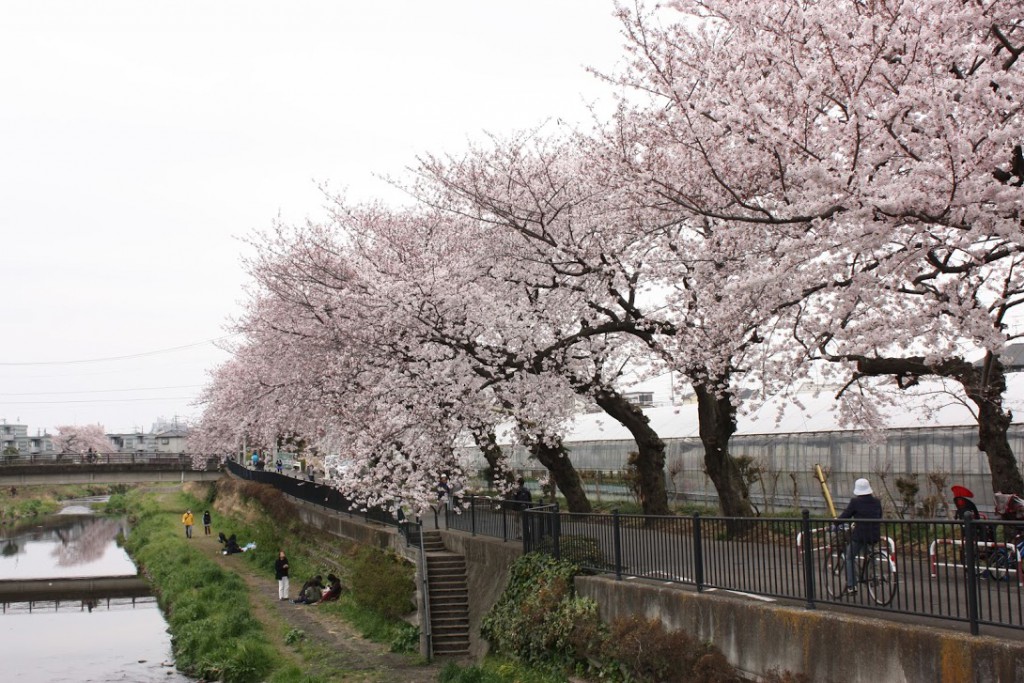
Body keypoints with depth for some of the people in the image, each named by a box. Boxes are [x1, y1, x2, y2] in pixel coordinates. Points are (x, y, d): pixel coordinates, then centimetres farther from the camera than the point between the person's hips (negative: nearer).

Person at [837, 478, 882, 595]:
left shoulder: (855, 502, -8)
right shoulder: (877, 502, 6)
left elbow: (845, 516, -6)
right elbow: (879, 518, 17)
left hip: (859, 536, -5)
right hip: (875, 536, 5)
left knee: (849, 558, 12)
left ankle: (851, 585, 5)